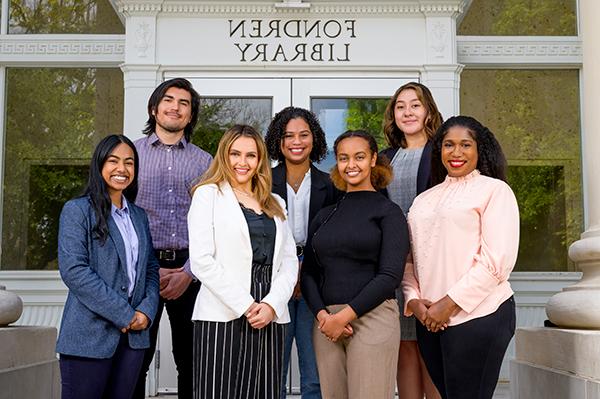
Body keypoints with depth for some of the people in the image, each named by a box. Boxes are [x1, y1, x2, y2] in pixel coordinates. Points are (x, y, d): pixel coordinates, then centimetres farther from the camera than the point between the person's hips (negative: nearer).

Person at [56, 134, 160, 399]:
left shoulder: (138, 216, 16)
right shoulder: (77, 210, -3)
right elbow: (73, 270, -14)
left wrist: (147, 310, -3)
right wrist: (123, 314, -14)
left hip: (134, 335, 6)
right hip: (90, 337, -5)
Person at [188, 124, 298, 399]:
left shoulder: (275, 204, 20)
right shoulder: (208, 194, 5)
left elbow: (289, 261, 11)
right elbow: (201, 260, -6)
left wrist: (272, 304, -6)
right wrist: (245, 306, -10)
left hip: (270, 318, 4)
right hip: (222, 318, -4)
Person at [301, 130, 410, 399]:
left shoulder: (388, 212, 1)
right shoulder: (325, 216, 15)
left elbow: (390, 276, -9)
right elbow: (308, 273, 12)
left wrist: (344, 316, -13)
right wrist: (322, 315, -6)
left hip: (372, 318, -4)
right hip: (325, 322, 5)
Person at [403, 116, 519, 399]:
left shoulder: (494, 189, 0)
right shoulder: (424, 199, 17)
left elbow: (497, 260, -10)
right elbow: (409, 258, 15)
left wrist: (450, 304, -13)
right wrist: (414, 300, -3)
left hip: (478, 315, -5)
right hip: (429, 320, 5)